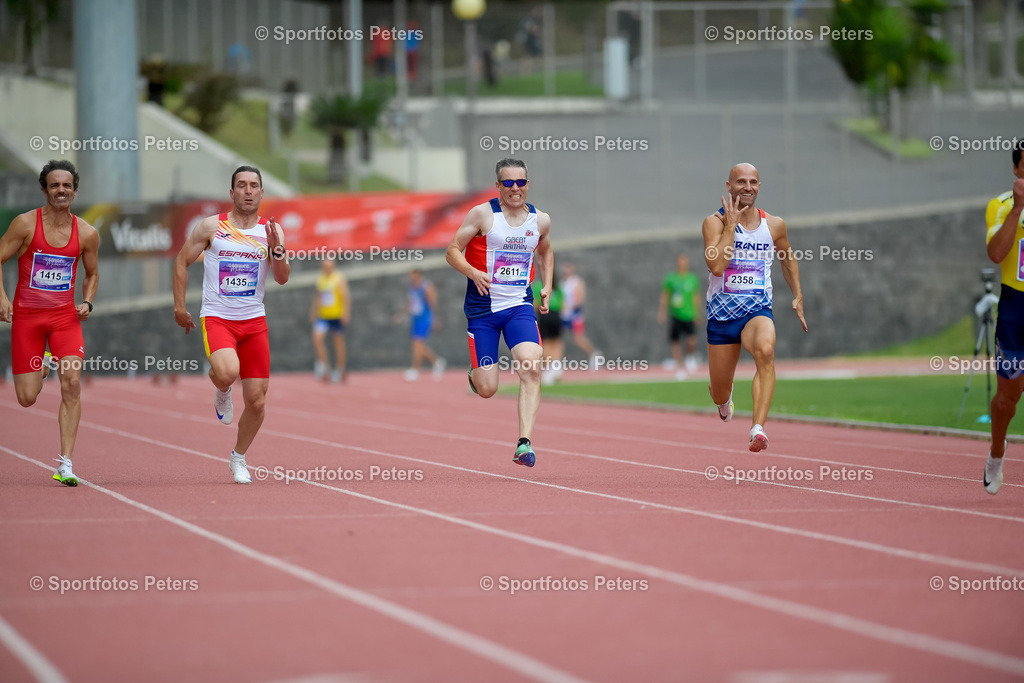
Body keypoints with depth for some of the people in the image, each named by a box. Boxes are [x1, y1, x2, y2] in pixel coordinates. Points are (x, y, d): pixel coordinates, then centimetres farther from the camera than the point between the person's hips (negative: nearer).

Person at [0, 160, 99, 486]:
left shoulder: (87, 234, 1)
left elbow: (92, 274, 16)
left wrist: (87, 303, -1)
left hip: (65, 315, 1)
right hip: (27, 315, -1)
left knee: (72, 381, -19)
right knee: (27, 398, 1)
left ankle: (65, 463, -15)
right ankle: (41, 366, 41)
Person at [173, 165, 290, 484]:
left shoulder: (271, 230, 4)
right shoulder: (211, 227, -2)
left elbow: (282, 278, -1)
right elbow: (182, 261, 8)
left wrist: (276, 249, -19)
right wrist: (179, 306, 5)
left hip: (254, 321, 3)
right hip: (216, 317, -3)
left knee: (256, 401, 2)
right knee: (227, 372, -33)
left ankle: (239, 457, 26)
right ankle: (221, 392, 6)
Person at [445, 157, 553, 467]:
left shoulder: (541, 220, 6)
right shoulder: (483, 214, -6)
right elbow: (452, 251, -4)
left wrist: (547, 286, 13)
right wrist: (473, 272, -22)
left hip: (519, 307, 2)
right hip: (482, 308, -2)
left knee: (531, 368, -24)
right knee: (487, 390, -2)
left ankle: (524, 444, -25)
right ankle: (475, 371, 37)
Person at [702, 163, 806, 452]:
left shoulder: (774, 225, 3)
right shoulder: (715, 222, -7)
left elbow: (787, 258, 24)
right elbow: (716, 266, -23)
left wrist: (797, 296, 17)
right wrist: (731, 225, -20)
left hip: (757, 311, 0)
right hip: (721, 314, 0)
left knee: (765, 350, -37)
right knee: (719, 396, 9)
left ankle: (758, 428, -42)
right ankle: (725, 398, 51)